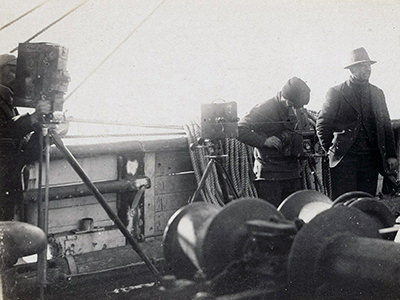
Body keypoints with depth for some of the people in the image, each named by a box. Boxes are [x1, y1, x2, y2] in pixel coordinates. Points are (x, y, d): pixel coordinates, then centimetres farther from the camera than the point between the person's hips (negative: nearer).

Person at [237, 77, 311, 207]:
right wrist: (264, 141, -21)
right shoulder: (264, 109, -9)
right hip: (269, 173, -6)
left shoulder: (297, 111, 10)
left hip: (292, 172, 6)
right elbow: (240, 130, -13)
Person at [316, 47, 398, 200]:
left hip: (371, 158, 4)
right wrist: (331, 150, 1)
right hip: (344, 157, -4)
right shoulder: (336, 93, 1)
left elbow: (386, 126, 15)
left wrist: (391, 155, 8)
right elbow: (322, 124, 3)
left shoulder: (377, 93, 15)